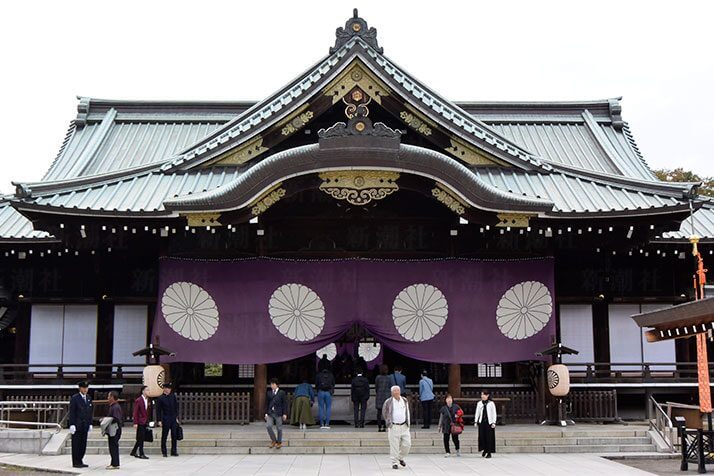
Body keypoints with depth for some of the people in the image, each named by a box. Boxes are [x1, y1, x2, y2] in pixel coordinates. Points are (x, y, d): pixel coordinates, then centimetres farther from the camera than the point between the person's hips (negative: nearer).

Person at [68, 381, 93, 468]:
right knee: (76, 444, -1)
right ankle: (75, 463, 5)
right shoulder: (74, 398, -7)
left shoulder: (88, 398, 12)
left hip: (85, 425, 6)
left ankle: (80, 461, 15)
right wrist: (72, 425, -16)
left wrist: (90, 424, 12)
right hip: (77, 425, -6)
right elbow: (72, 412, -10)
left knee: (83, 444, 7)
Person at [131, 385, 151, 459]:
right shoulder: (138, 400, -10)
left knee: (140, 439, 12)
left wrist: (148, 421, 11)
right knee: (141, 439, -3)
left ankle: (133, 452, 24)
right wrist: (135, 423, -15)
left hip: (145, 422, 7)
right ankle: (141, 454, 2)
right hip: (140, 422, -7)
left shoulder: (148, 400, 11)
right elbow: (135, 412, -11)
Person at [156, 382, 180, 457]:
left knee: (174, 435, 4)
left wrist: (177, 417, 8)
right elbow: (158, 410, -2)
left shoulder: (173, 397, 8)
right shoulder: (161, 398, -4)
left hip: (174, 419, 4)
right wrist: (159, 420, -7)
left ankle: (174, 451, 12)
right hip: (165, 419, -4)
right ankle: (164, 452, 12)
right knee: (164, 436, 3)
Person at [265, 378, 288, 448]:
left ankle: (279, 442, 19)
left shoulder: (281, 393, -1)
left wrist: (285, 414, -5)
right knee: (268, 426, -12)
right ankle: (273, 440, 7)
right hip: (270, 413, 3)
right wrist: (266, 413, 6)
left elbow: (285, 403, 0)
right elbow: (266, 404, 13)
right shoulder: (269, 393, 9)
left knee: (279, 428, 3)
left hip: (278, 413, -3)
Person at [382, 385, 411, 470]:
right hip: (393, 427, -4)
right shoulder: (388, 402, -4)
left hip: (404, 426, 4)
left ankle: (401, 458, 26)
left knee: (407, 444, 1)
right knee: (394, 446, -4)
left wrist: (408, 422, 18)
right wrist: (388, 422, 9)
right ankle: (394, 463, 7)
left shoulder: (405, 401, 8)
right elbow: (384, 412, 10)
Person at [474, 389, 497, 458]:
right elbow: (477, 413, 11)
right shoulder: (479, 403, 9)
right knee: (482, 436, -2)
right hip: (481, 422, 3)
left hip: (489, 422, -3)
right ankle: (484, 450, 17)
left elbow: (494, 414, 1)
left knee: (489, 437, -2)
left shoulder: (491, 403, 1)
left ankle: (489, 453, 5)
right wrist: (475, 421, 2)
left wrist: (493, 422, -7)